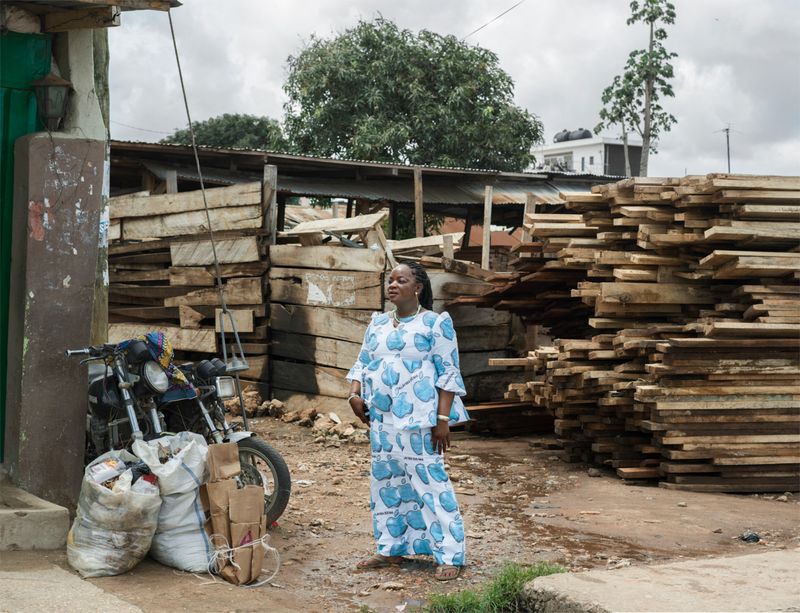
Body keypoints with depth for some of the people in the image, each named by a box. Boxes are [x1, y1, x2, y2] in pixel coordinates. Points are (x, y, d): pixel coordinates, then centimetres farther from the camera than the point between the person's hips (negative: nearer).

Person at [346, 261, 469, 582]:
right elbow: (362, 363, 18)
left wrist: (443, 419, -14)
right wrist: (354, 394, -2)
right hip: (381, 418, 7)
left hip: (418, 419, -7)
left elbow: (448, 373, -7)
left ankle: (450, 556, -4)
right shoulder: (378, 323, 14)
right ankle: (391, 549, 23)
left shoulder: (436, 324, -4)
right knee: (386, 483, 11)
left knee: (430, 481, -8)